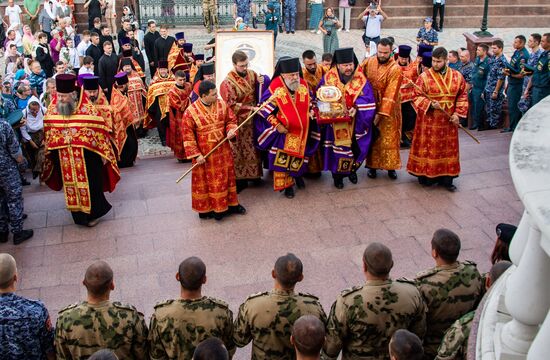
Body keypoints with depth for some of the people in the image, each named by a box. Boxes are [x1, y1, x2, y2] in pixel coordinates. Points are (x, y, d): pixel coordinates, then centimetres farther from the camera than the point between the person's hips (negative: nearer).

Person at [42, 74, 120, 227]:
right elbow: (47, 132, 8)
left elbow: (99, 131, -9)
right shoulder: (52, 110, -4)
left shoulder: (87, 109, -15)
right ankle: (78, 214, 32)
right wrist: (49, 153, 12)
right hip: (64, 159, 3)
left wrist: (103, 153, -6)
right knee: (71, 186, 15)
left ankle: (93, 212, 30)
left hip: (87, 157, -3)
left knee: (89, 185, 9)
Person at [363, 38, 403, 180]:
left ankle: (391, 166, 18)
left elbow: (390, 94, -20)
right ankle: (372, 165, 21)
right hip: (370, 107, 3)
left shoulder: (395, 69, -17)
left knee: (389, 138, 5)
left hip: (388, 109, -3)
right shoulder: (368, 62, -4)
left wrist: (380, 114, -23)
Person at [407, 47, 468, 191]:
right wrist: (430, 104, -23)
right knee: (428, 148, 4)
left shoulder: (457, 76, 2)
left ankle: (446, 178, 18)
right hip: (429, 121, -3)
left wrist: (458, 113, -5)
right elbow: (417, 97, -7)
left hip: (448, 120, 3)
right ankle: (426, 175, 18)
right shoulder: (424, 77, -7)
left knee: (448, 148, 9)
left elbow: (462, 96, 6)